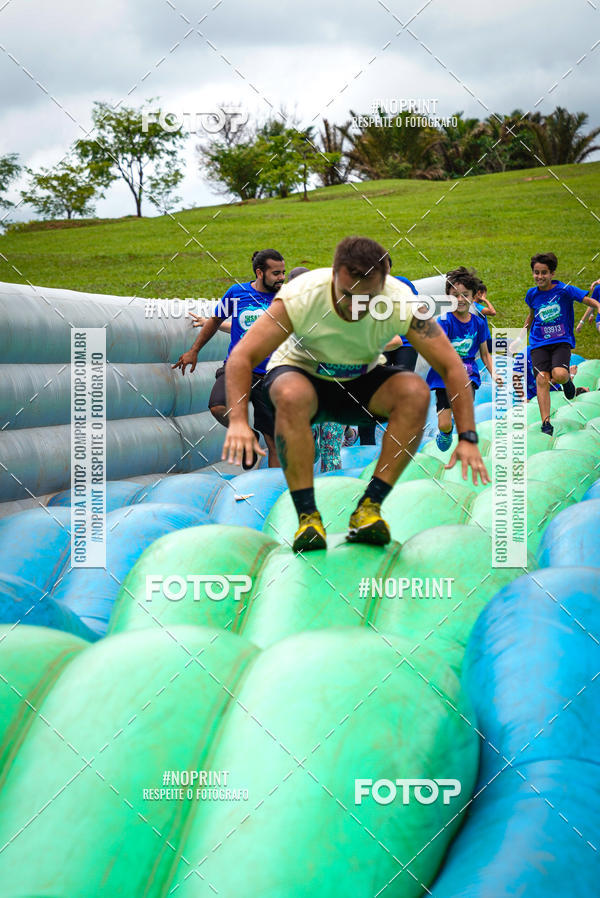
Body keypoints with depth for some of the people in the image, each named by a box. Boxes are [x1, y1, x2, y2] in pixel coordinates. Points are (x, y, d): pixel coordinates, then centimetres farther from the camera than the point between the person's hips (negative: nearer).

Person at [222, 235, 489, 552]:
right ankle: (307, 516, -28)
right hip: (302, 373, -2)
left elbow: (452, 366, -21)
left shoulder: (402, 303, -26)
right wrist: (238, 420, -41)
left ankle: (369, 507, -21)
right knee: (292, 395, -38)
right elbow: (241, 356, -27)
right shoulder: (301, 297, -30)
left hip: (363, 381, 2)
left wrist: (467, 438, -30)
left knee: (416, 392, -28)